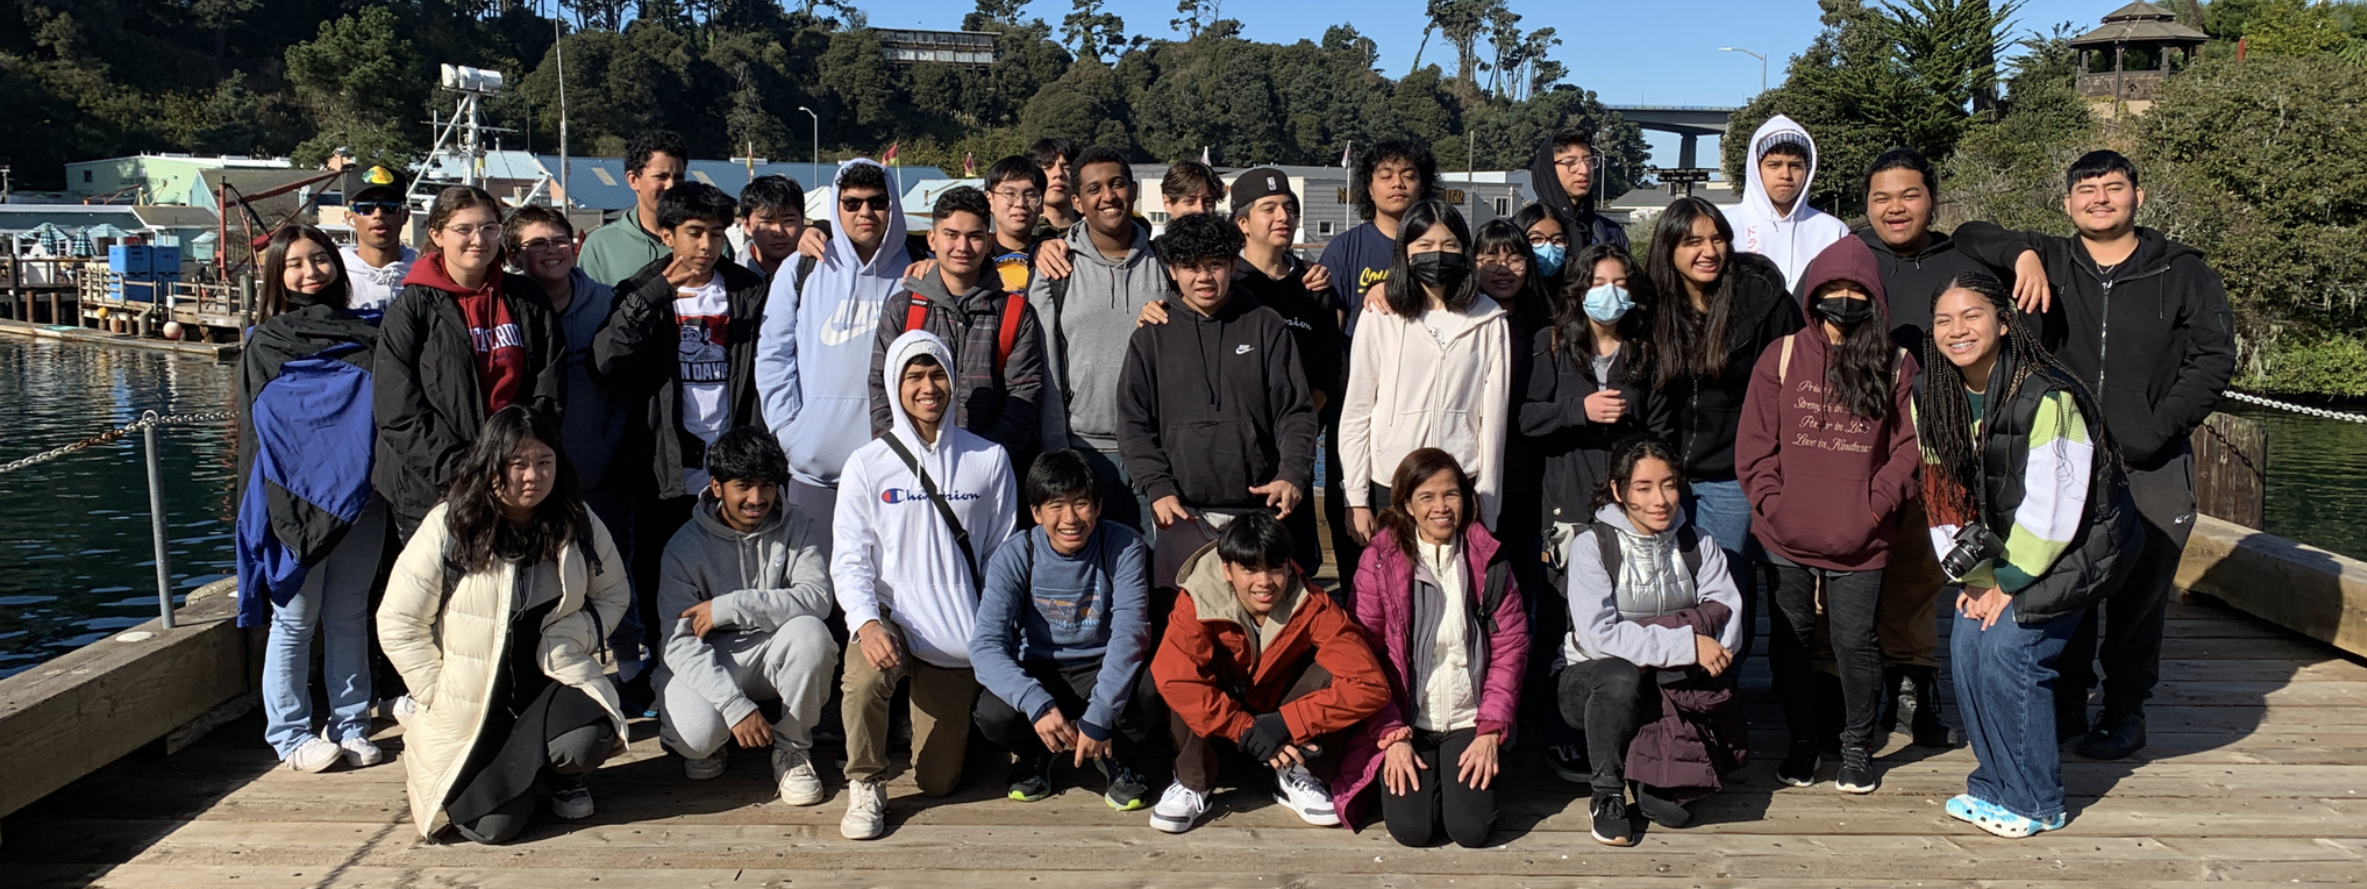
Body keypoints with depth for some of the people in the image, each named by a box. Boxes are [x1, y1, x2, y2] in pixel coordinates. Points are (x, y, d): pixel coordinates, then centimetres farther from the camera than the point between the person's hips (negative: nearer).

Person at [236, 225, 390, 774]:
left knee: (349, 617, 10)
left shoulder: (365, 336, 9)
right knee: (295, 620, 3)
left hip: (359, 499, 3)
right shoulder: (264, 346, 2)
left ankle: (350, 726, 19)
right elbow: (256, 432, 1)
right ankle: (290, 734, 14)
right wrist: (267, 508, -6)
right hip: (294, 502, -2)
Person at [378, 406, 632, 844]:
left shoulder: (579, 525, -3)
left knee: (588, 740, -32)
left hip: (552, 680, 2)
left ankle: (556, 778, 9)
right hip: (470, 700, -2)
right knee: (494, 823, -14)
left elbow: (613, 595, 9)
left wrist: (567, 641, -10)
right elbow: (397, 625, -5)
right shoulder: (448, 529, -10)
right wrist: (439, 695, -8)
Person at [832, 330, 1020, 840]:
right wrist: (866, 622, -23)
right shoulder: (867, 465, -1)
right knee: (863, 679, -37)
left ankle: (953, 719, 40)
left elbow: (1001, 555, 7)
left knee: (938, 783, 3)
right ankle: (865, 786, -9)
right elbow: (849, 560, -4)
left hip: (957, 636, 1)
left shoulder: (988, 460, 3)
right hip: (892, 618, -1)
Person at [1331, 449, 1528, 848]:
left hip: (1468, 721, 1)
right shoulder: (1380, 560, -5)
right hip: (1403, 723, -1)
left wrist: (1490, 731, -7)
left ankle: (1456, 777, 18)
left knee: (1472, 829, -16)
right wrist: (1392, 736, -13)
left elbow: (1510, 648, 1)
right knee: (1412, 828, -18)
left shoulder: (1488, 559, 2)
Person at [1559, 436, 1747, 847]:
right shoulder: (1592, 544, -11)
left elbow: (1728, 616, -10)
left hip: (1675, 686, 2)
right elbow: (1598, 634, -23)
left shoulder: (1698, 544, 2)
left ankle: (1659, 783, 10)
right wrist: (1686, 644, -27)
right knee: (1621, 677, -37)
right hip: (1594, 682, -2)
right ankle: (1607, 794, -14)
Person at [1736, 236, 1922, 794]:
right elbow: (1753, 443, 2)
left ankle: (1858, 747, 24)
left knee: (1855, 644, 4)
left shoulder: (1896, 367, 2)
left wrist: (1873, 508, -9)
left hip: (1860, 544, -1)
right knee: (1790, 643, 11)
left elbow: (1908, 449, 1)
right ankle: (1801, 743, 27)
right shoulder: (1782, 357, 3)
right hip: (1785, 540, 1)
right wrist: (1772, 503, -7)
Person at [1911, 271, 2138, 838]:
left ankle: (2034, 802, 0)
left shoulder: (2045, 397, -24)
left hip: (2077, 543, -7)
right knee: (1966, 643, -5)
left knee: (2008, 648, -15)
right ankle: (1994, 783, 12)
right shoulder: (1934, 397, -3)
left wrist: (2007, 584, -15)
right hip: (2005, 547, 7)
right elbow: (1945, 495, 3)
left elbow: (2051, 509, -23)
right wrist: (1975, 575, -1)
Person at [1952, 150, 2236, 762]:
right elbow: (1969, 237, 9)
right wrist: (2021, 253, -11)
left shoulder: (2183, 272, 5)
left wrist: (2155, 430, -10)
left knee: (2138, 595, 4)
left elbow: (2214, 357, 0)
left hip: (2151, 469, -1)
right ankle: (2065, 703, 20)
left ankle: (2125, 711, 18)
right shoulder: (2050, 263, 8)